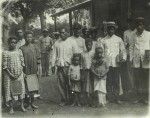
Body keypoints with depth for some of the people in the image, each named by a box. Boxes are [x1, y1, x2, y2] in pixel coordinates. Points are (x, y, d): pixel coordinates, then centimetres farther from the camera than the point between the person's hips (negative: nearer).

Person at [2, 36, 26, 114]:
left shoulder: (19, 51, 7)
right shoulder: (5, 53, -2)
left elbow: (22, 63, 7)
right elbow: (4, 66, -5)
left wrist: (20, 72, -5)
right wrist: (10, 74, -13)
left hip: (19, 74, 2)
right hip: (9, 74, -2)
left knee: (21, 88, 3)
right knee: (10, 90, 1)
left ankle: (22, 105, 16)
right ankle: (11, 108, 10)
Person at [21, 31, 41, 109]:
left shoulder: (34, 47, 6)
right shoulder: (22, 48, -2)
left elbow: (38, 58, 10)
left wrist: (38, 68, 4)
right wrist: (23, 72, -6)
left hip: (34, 71, 3)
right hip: (26, 72, -3)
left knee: (34, 88, 7)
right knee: (28, 88, -1)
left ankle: (32, 103, 21)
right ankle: (29, 103, 12)